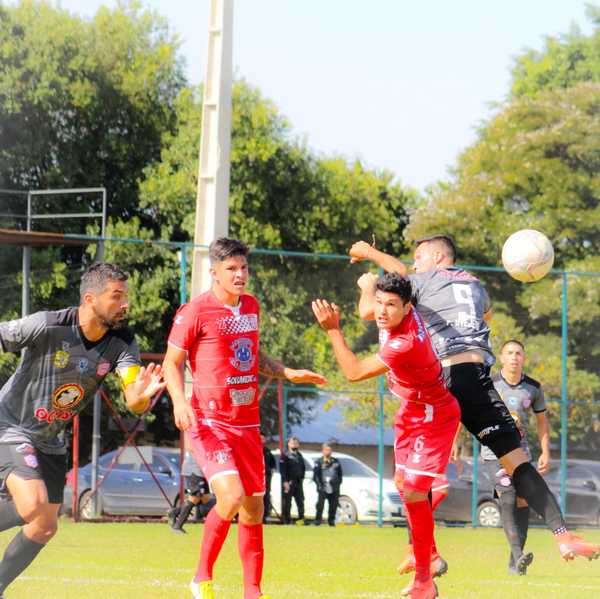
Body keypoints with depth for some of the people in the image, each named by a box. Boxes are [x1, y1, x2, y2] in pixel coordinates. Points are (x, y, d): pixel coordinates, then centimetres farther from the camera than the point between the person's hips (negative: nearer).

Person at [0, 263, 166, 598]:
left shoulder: (122, 343, -13)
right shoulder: (46, 326, -27)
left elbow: (134, 405, -22)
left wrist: (142, 395, -45)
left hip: (52, 441, 7)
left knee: (45, 527, 12)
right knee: (33, 506, -27)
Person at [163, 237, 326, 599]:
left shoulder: (251, 306, 11)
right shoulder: (196, 311, -9)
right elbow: (172, 362, -5)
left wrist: (288, 373, 17)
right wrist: (179, 401, -21)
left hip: (247, 422, 7)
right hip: (210, 421, -7)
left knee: (253, 509, 10)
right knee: (230, 495, -25)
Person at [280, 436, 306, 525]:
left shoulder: (299, 455, 17)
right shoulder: (285, 455, -4)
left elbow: (303, 468, 24)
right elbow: (282, 470, -11)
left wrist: (302, 478, 12)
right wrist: (285, 482, -17)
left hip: (298, 482, 6)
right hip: (289, 483, -6)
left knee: (300, 501, 6)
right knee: (287, 503, -4)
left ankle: (301, 519, 12)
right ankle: (287, 520, -2)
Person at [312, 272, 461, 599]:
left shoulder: (406, 344, -37)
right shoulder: (399, 314, -13)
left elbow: (354, 372, -29)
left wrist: (333, 330, -29)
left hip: (433, 418, -10)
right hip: (411, 411, 10)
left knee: (413, 492, -14)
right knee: (403, 483, 20)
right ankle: (426, 552, 41)